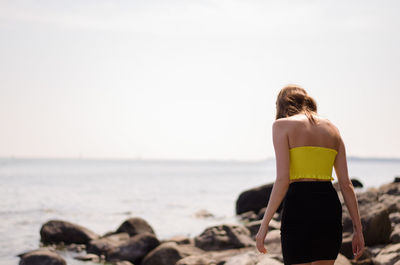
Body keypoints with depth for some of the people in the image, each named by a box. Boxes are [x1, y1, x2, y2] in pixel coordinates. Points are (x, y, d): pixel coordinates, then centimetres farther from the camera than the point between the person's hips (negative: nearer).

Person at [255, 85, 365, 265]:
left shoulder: (282, 125, 0)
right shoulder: (331, 128, 15)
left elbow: (282, 180, -10)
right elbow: (346, 184, 10)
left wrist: (264, 225, -6)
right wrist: (358, 229, 11)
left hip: (300, 209, -5)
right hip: (330, 207, 5)